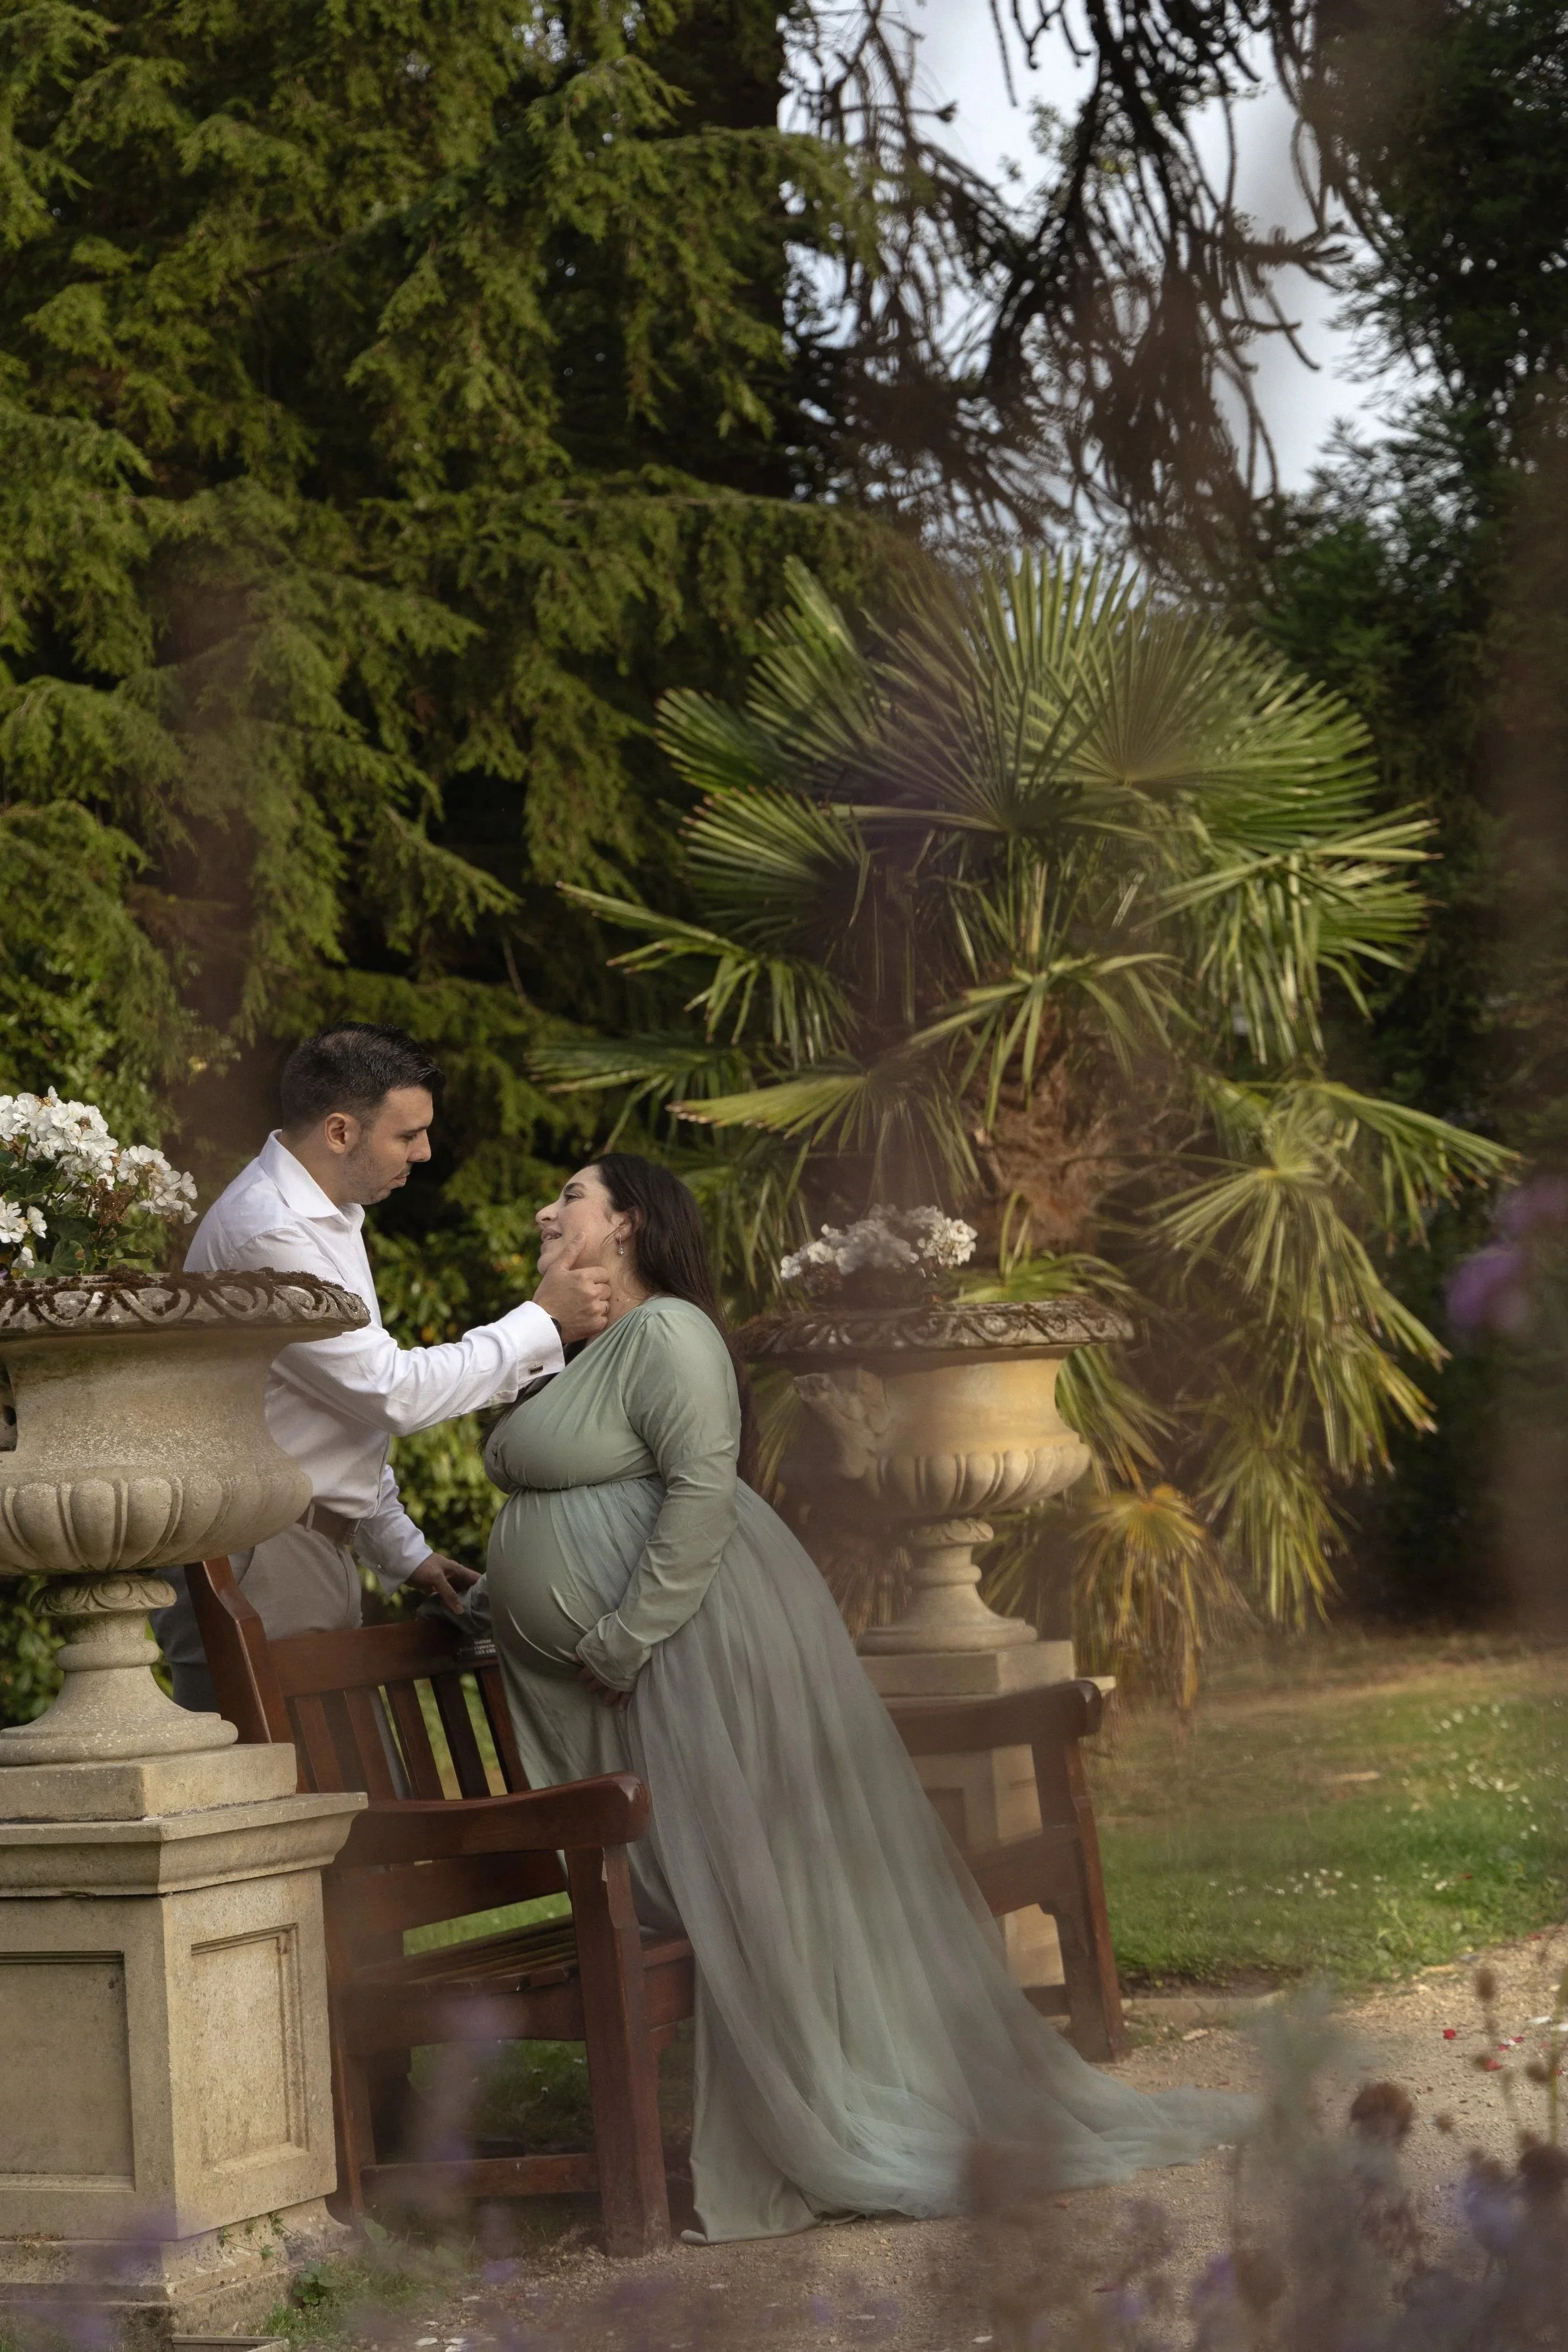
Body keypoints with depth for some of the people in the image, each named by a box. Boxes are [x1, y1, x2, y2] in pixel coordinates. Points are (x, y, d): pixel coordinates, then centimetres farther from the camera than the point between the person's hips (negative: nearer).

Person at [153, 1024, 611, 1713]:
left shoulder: (324, 1217, 16)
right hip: (259, 1563, -10)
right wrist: (542, 1324, -10)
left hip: (315, 1550, 10)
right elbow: (392, 1391, -19)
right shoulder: (268, 1235, -18)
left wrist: (404, 1552, 20)